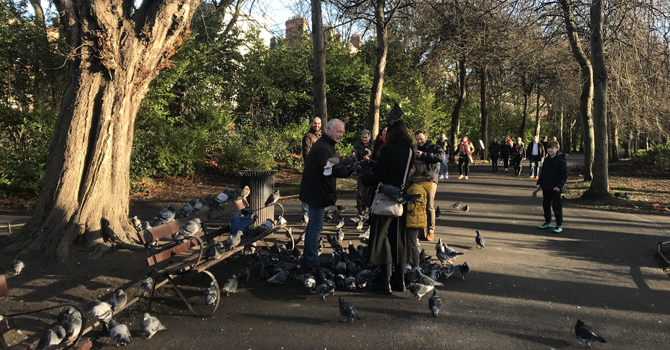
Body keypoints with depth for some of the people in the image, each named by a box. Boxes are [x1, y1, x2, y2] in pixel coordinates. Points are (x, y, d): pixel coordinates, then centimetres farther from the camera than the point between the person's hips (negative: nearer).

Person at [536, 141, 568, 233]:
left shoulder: (561, 160, -9)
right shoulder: (546, 160, 12)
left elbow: (564, 175, -11)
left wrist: (559, 186, -19)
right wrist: (539, 182, 10)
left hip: (555, 188, -7)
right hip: (546, 187, 7)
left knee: (557, 206, -3)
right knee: (545, 205, 14)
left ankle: (559, 225, 5)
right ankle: (547, 222, 28)